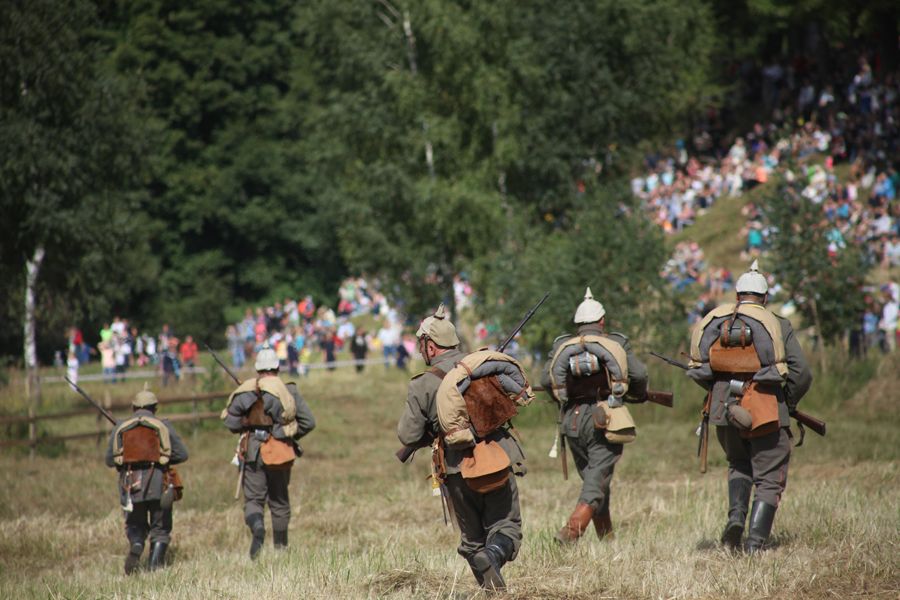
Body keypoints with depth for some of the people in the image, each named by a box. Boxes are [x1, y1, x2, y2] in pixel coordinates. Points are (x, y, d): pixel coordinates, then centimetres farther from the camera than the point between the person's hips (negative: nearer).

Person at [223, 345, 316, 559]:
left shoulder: (245, 391, -2)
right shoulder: (288, 391, -4)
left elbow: (231, 422, -4)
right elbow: (308, 422, -5)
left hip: (253, 451, 0)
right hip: (280, 451, 0)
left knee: (253, 499, 4)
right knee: (279, 501, 14)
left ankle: (257, 527, -27)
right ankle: (280, 547, 20)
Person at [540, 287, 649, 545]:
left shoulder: (562, 345, 10)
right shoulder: (616, 343, 4)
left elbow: (546, 380, 0)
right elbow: (638, 374, -4)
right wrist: (639, 395, 17)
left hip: (572, 419, 3)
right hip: (604, 419, -3)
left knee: (591, 478, 18)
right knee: (597, 483, -5)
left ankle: (606, 537, 23)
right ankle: (571, 530, -23)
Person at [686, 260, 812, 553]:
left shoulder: (715, 322, 5)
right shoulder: (777, 325, -2)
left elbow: (697, 369, 3)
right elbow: (801, 374, -6)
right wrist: (788, 404, 11)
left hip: (724, 409, 3)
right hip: (766, 413, -3)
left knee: (739, 466, 26)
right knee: (769, 479, 6)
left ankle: (736, 517, 3)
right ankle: (755, 542, -4)